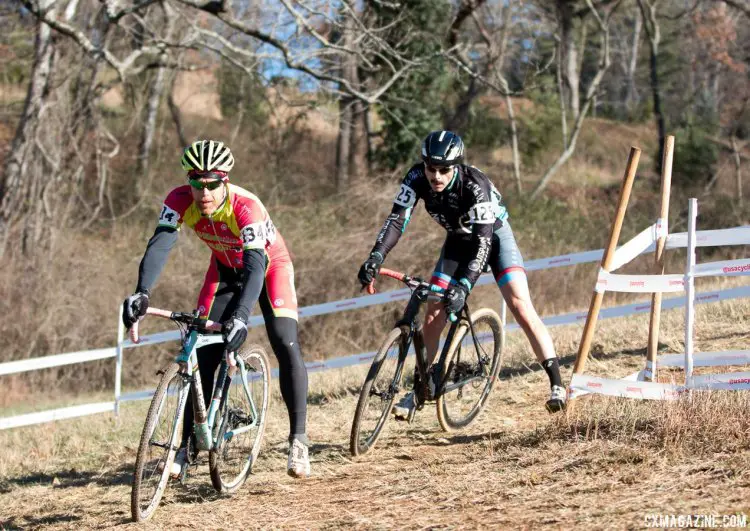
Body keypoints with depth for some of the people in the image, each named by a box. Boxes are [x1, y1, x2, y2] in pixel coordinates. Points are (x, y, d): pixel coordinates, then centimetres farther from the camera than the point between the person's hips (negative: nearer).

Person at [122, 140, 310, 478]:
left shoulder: (246, 207, -40)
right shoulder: (180, 200, -29)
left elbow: (255, 265, -48)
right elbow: (160, 244, -38)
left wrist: (241, 315, -64)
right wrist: (141, 293, -56)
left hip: (269, 265, -4)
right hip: (226, 269, 4)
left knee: (285, 344, -21)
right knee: (203, 355, -4)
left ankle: (298, 440, -14)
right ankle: (186, 446, 2)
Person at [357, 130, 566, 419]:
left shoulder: (475, 185, -37)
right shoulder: (417, 178, -25)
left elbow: (483, 242, -40)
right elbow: (397, 219, -29)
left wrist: (463, 285, -51)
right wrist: (375, 257, -45)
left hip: (493, 236, -5)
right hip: (458, 240, 5)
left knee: (519, 305, -19)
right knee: (434, 313, -3)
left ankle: (557, 384, -19)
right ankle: (420, 389, 8)